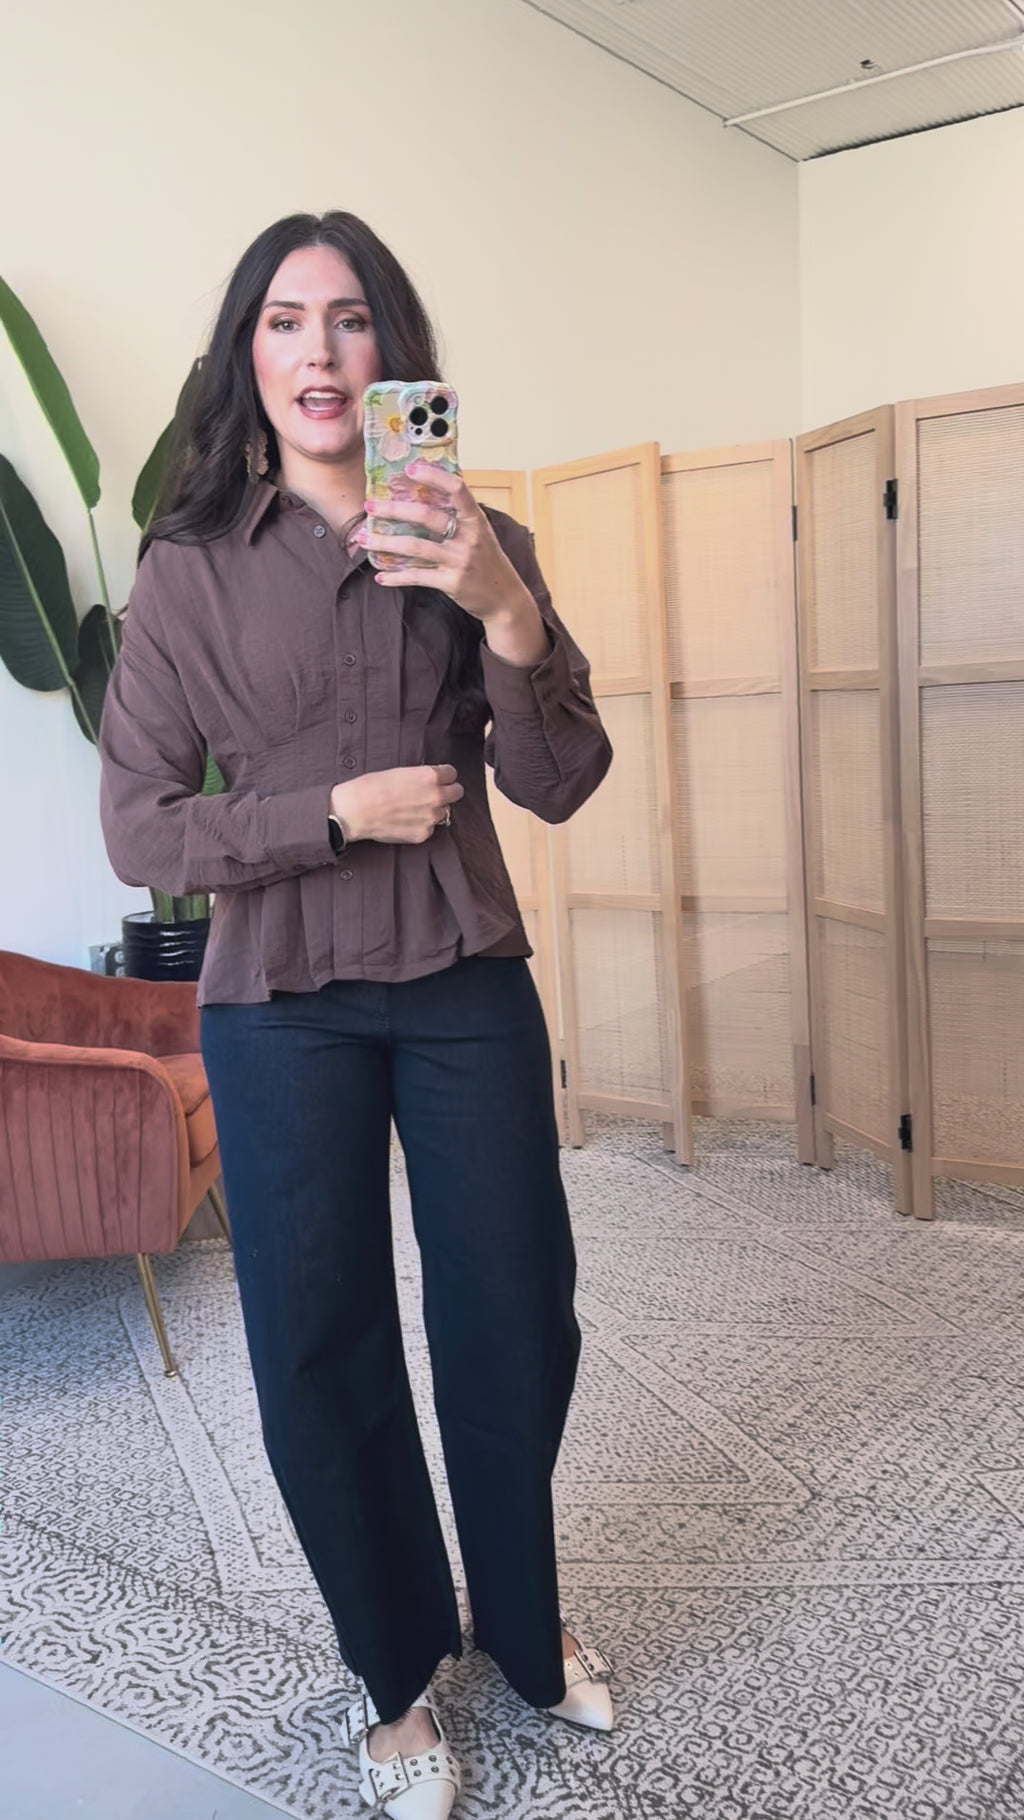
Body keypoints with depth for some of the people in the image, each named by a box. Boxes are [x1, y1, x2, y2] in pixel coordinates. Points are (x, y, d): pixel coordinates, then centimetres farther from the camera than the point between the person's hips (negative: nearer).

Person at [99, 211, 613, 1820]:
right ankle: (398, 1667, 34)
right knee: (322, 1353, 8)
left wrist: (508, 618, -22)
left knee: (518, 1324, 10)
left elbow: (558, 787, -6)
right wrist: (343, 810, -16)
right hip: (284, 1011, -1)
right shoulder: (190, 570, -4)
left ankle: (524, 1623, 38)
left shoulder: (473, 544, 0)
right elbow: (138, 828, -6)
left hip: (469, 990, 2)